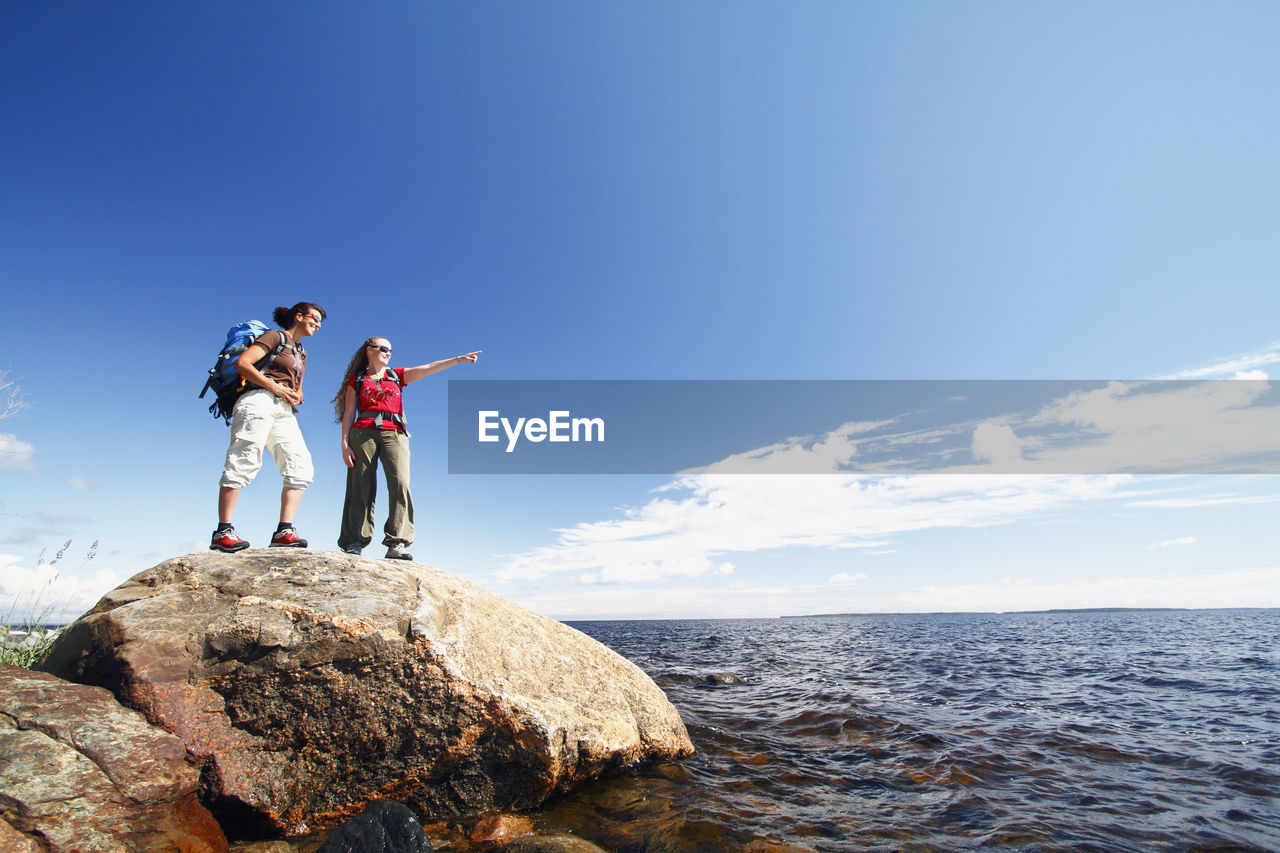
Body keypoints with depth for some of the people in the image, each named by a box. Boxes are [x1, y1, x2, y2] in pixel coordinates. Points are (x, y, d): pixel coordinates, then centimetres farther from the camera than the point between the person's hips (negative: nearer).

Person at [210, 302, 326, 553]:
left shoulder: (301, 353, 30)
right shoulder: (275, 337, 6)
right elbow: (242, 363, -6)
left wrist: (297, 396, 12)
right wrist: (275, 387, -11)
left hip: (284, 411, 8)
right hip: (259, 401, -8)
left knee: (301, 466, -8)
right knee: (244, 462, -15)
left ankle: (284, 531, -13)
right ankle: (223, 532, -15)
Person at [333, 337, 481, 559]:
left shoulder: (397, 375, 23)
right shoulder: (356, 379, 18)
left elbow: (429, 368, 14)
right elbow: (349, 413, 10)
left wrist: (459, 359, 4)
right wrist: (345, 443, -2)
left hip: (394, 433, 1)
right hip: (363, 433, -1)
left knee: (400, 482, -18)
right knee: (361, 487, -8)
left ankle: (397, 544, -24)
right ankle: (353, 543, -5)